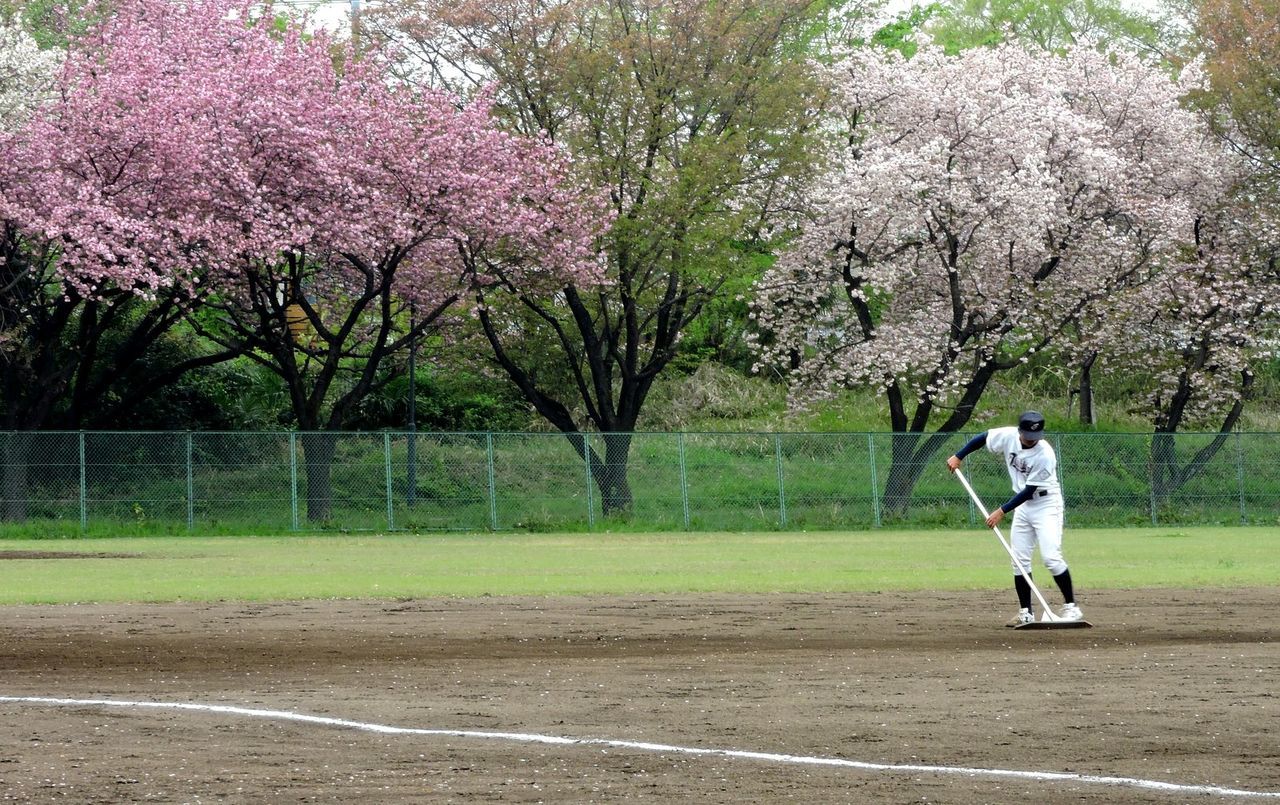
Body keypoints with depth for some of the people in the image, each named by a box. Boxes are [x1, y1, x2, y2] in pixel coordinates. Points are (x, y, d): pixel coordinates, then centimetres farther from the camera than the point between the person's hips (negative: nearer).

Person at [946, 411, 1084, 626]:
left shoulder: (1045, 455, -27)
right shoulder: (1008, 437, -12)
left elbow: (1030, 490, -25)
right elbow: (982, 438, 7)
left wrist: (1002, 511, -23)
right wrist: (958, 457, 4)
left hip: (1046, 505, -6)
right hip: (1023, 506, 6)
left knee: (1051, 557, -16)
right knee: (1019, 560, 4)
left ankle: (1071, 607, -9)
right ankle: (1026, 612, 9)